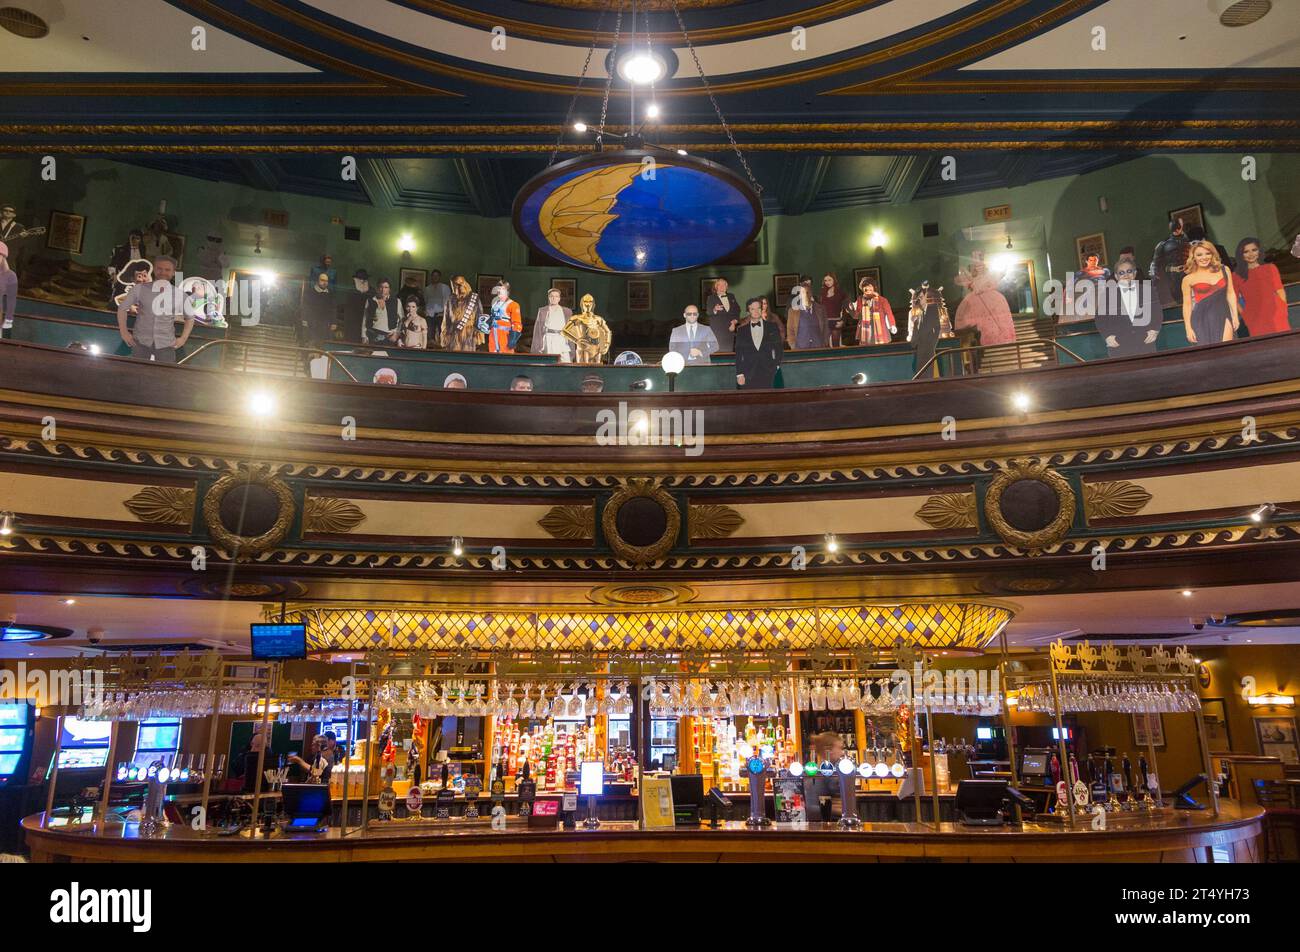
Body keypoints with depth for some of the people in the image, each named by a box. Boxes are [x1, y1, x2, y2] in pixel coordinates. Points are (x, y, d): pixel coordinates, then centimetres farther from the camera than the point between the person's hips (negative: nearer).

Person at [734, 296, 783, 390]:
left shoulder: (772, 327, 11)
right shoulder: (742, 330, 10)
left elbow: (779, 349, 15)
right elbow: (738, 353, 7)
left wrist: (776, 365, 4)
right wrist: (739, 374, -1)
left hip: (767, 374, 0)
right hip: (748, 376, 0)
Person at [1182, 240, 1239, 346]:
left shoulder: (1224, 270, 9)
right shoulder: (1189, 279, 0)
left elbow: (1230, 293, 14)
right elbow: (1187, 304, 2)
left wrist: (1235, 315, 9)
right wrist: (1188, 328, -1)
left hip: (1223, 316, 2)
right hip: (1202, 319, -2)